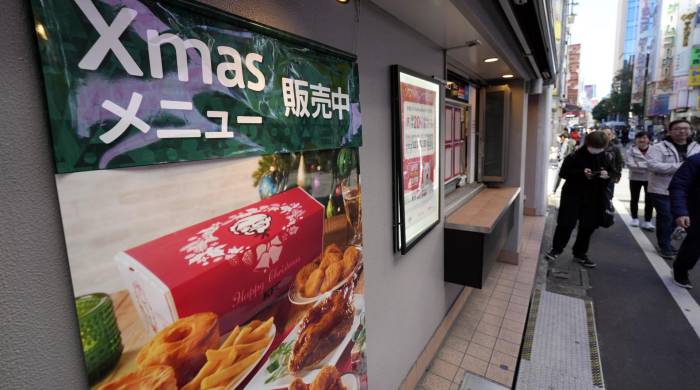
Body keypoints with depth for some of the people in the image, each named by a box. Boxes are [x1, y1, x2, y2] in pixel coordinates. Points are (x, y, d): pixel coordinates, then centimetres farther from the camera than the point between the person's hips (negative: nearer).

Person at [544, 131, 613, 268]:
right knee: (566, 223, -4)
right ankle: (556, 249, 13)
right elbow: (563, 172, -10)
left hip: (594, 197, 4)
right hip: (573, 194, -4)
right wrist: (581, 173, -25)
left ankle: (580, 253, 26)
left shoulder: (606, 157, 3)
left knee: (588, 226, 10)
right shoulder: (576, 155, -10)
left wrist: (607, 175, -12)